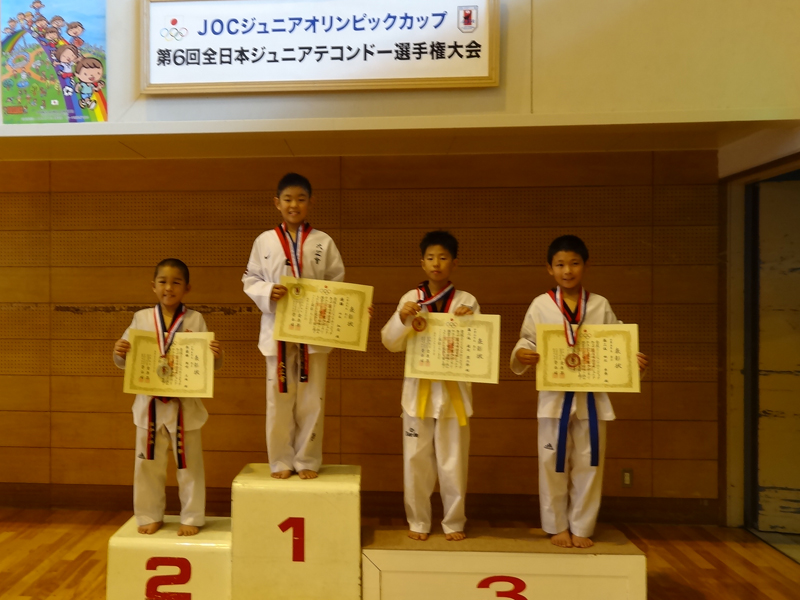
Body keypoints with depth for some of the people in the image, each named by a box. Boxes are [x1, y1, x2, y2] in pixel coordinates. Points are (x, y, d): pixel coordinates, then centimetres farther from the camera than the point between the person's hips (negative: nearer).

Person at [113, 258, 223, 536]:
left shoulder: (195, 320, -4)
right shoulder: (141, 318, 1)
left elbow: (209, 363, -4)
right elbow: (126, 362, 5)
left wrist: (216, 355, -25)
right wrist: (119, 353, -17)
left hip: (185, 404, -2)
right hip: (150, 403, 2)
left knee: (189, 463, 8)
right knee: (148, 462, 13)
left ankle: (191, 518, 24)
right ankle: (150, 516, 32)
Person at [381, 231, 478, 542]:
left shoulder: (466, 301, 0)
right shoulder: (410, 299, 2)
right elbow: (390, 343, -2)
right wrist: (401, 318, -19)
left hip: (452, 390, -1)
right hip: (418, 389, 1)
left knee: (453, 461, 8)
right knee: (416, 460, 8)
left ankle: (454, 522, 26)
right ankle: (418, 521, 25)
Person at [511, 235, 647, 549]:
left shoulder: (600, 305, 4)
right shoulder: (541, 305, -1)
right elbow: (527, 343, -1)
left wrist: (634, 360, -11)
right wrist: (520, 356, -22)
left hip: (592, 396, 2)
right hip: (554, 395, -1)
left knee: (588, 464, 9)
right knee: (554, 464, 7)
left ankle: (581, 528, 26)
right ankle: (557, 527, 25)